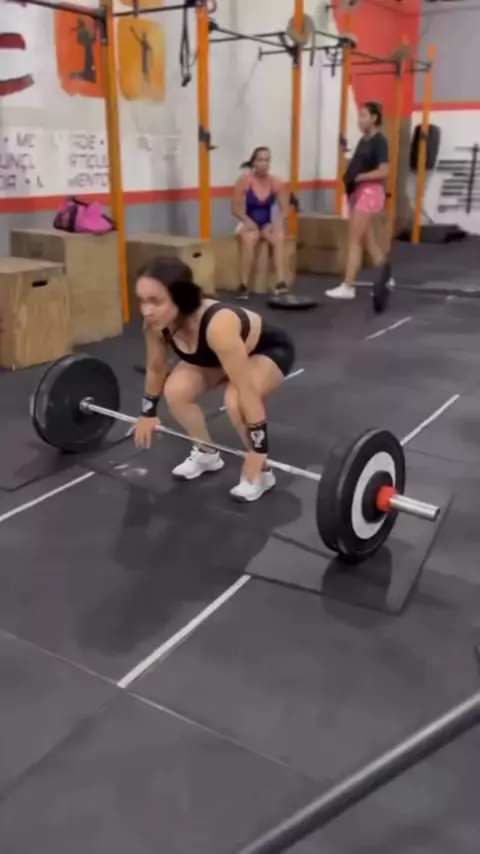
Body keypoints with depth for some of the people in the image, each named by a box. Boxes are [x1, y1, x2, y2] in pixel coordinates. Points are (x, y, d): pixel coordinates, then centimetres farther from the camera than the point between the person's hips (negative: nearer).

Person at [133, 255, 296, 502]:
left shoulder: (218, 326, -44)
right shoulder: (155, 323, -24)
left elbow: (247, 390, -40)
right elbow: (156, 368, -4)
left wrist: (257, 452, -34)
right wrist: (148, 414, 7)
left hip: (271, 350, -6)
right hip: (222, 355, 6)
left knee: (235, 400, -33)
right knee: (176, 390, -17)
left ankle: (260, 471, -9)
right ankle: (206, 453, 8)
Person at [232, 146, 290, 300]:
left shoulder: (276, 183, 1)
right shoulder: (244, 180, -6)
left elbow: (285, 209, 3)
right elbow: (237, 209, -6)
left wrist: (279, 223, -17)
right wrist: (249, 223, -22)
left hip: (267, 225, 2)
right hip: (248, 224, -2)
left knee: (279, 238, -32)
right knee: (249, 239, -37)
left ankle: (281, 283, -36)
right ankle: (243, 285, -33)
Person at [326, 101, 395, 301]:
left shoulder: (379, 141, -9)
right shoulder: (364, 140, 16)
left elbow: (383, 172, -17)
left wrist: (359, 177, -19)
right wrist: (350, 179, 2)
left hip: (369, 192, -9)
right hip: (358, 192, 9)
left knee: (354, 239, -10)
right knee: (368, 239, 12)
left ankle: (348, 287, -8)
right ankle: (386, 278, 23)